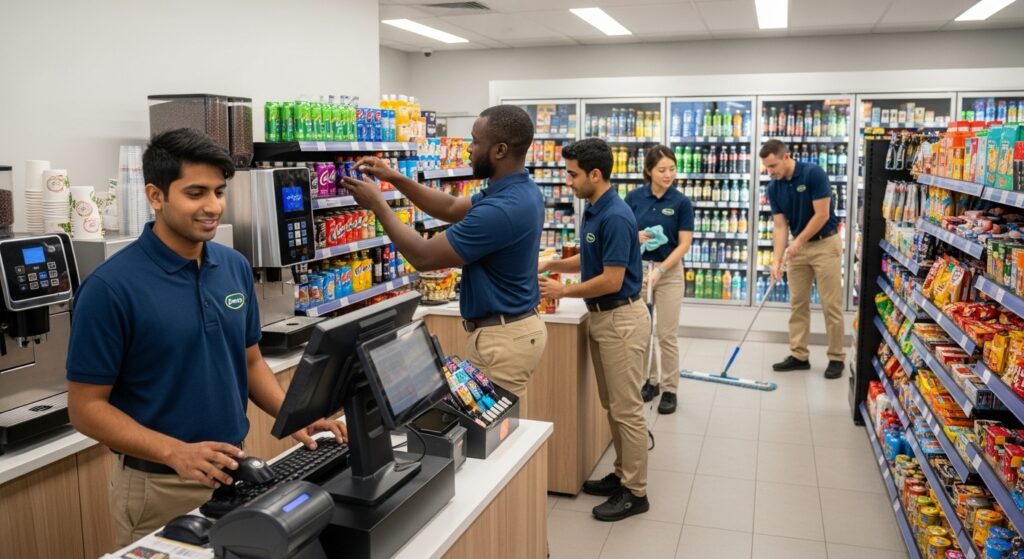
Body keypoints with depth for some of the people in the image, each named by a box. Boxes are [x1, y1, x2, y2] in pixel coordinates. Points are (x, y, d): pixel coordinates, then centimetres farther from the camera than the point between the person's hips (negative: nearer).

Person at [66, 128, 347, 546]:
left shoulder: (236, 267, 0)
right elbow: (86, 407, -14)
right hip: (158, 487, -5)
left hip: (236, 472, 5)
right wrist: (175, 451, -27)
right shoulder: (110, 287, -17)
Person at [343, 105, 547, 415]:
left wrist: (376, 203, -8)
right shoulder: (521, 190, 5)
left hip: (501, 336, -10)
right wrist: (395, 178, 11)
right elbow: (452, 209, 19)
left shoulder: (502, 209, -27)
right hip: (515, 327, 10)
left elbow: (422, 256, -20)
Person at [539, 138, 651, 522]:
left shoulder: (615, 217, -22)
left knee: (626, 408, 0)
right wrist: (549, 264, 9)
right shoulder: (593, 211, 9)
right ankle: (622, 475, 30)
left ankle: (635, 492, 11)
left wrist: (563, 291, -13)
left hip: (622, 318, -10)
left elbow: (611, 280, -23)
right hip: (602, 317, 10)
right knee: (612, 405, 17)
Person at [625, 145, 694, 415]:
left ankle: (669, 389, 12)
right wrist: (635, 236, -20)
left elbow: (684, 244, -9)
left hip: (669, 271, -2)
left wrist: (659, 270, -19)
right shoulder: (633, 197, -1)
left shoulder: (681, 202, -7)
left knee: (667, 334, 0)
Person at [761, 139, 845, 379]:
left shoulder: (814, 174, -20)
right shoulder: (773, 188, -2)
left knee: (831, 304, -2)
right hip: (798, 247, 6)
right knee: (798, 303, 7)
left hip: (825, 244, -6)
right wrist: (777, 260, -14)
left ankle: (837, 358, 8)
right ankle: (799, 355, 14)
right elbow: (780, 226, -4)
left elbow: (822, 215, -20)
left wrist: (798, 242, -15)